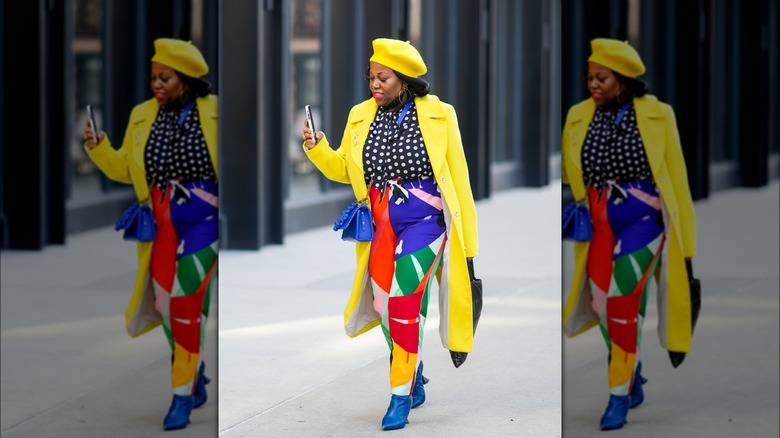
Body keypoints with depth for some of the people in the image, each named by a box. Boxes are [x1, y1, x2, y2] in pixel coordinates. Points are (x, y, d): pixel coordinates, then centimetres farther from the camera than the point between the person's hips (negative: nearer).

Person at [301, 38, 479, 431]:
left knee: (404, 297, -19)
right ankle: (415, 381, 30)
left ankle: (401, 396, -10)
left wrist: (467, 240, 1)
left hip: (425, 222, -4)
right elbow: (344, 169, 15)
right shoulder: (361, 117, 4)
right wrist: (317, 148, -6)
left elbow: (458, 176, -1)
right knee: (386, 308, 7)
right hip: (382, 227, 4)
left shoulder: (437, 115, -6)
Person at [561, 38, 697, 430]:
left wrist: (682, 238, 2)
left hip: (643, 222, -4)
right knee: (605, 308, 7)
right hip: (600, 226, 4)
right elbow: (568, 175, 8)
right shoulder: (578, 117, 1)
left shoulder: (657, 116, -6)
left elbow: (675, 177, 0)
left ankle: (620, 396, -8)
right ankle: (633, 380, 32)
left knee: (621, 302, -18)